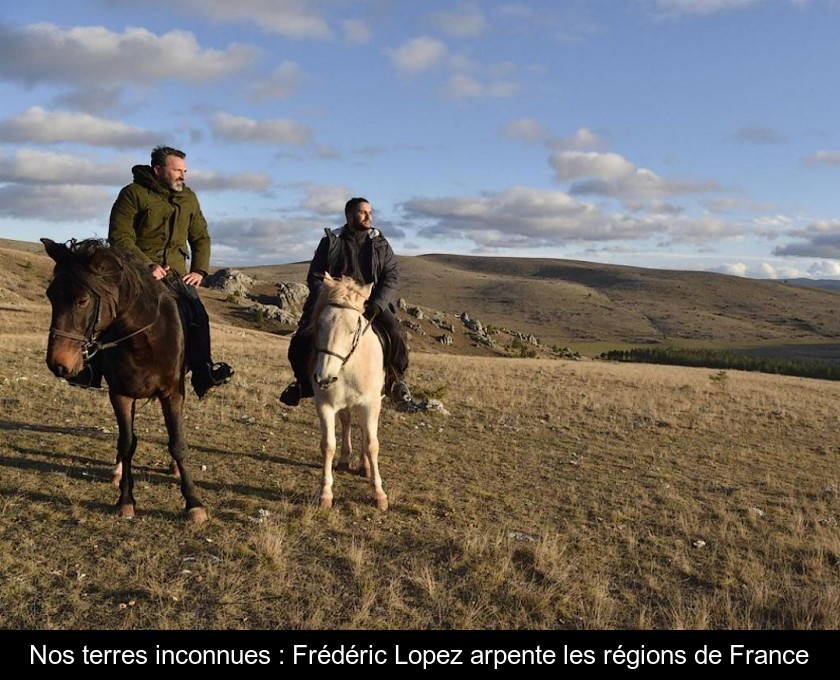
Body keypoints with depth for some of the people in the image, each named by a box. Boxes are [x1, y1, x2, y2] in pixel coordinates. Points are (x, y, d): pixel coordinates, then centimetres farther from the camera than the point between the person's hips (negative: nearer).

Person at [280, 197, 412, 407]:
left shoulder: (380, 244, 8)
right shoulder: (330, 241, 5)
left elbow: (392, 276, 1)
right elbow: (315, 277, 5)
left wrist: (376, 304, -15)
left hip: (372, 304, 0)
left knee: (396, 336, -26)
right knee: (303, 339, -22)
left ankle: (397, 378, 2)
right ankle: (303, 382, 6)